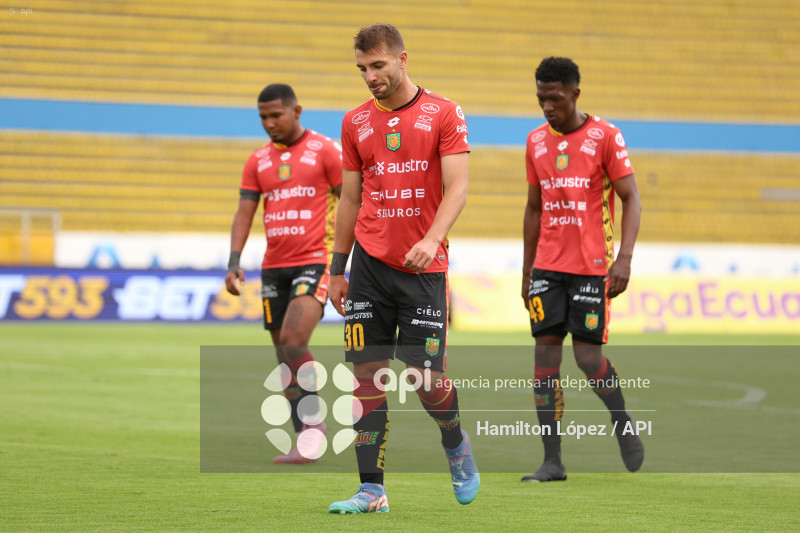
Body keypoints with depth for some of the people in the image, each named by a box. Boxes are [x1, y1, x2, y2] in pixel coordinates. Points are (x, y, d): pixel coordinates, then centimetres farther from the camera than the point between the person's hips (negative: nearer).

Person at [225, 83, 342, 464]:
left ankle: (314, 420, -7)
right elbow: (244, 214, 8)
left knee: (293, 341, -22)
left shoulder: (324, 151, -2)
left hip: (314, 262, -5)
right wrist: (234, 263, -5)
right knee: (285, 359, 4)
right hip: (273, 267, 5)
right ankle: (305, 446, 10)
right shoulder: (258, 161, 11)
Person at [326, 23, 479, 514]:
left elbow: (457, 188, -8)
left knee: (427, 376, -5)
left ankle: (456, 445, 26)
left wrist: (432, 239, -24)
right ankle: (372, 490, 1)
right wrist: (337, 267, 14)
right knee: (367, 374, -3)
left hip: (423, 267, -3)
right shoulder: (356, 123, 11)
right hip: (370, 264, 3)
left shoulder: (444, 114, -1)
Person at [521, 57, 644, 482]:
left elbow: (631, 198, -6)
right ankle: (552, 461, -2)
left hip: (592, 265, -4)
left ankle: (624, 426, 23)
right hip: (548, 266, 4)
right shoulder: (536, 141, 10)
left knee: (588, 358, -7)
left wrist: (624, 257, -17)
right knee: (545, 353, -4)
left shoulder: (605, 137, -5)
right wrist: (527, 271, 16)